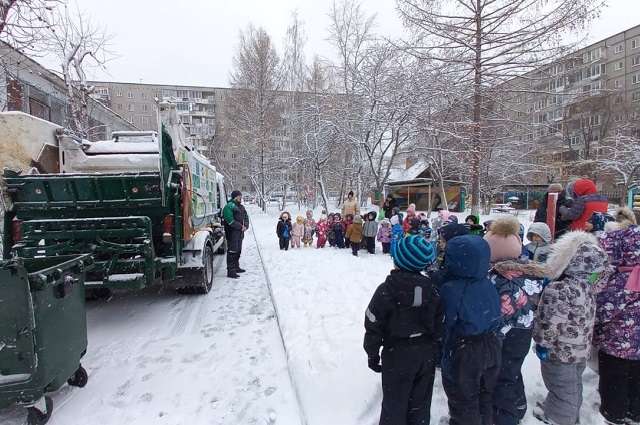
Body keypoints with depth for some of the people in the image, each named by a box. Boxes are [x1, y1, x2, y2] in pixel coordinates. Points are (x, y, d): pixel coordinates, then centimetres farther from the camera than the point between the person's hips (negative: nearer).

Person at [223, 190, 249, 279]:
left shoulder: (241, 207, 17)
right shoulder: (229, 206, -12)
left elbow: (246, 217, 17)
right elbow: (230, 220, -21)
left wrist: (245, 226, -3)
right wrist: (241, 227, -17)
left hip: (240, 233, 9)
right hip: (232, 233, -9)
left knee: (238, 251, 18)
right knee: (232, 252, -7)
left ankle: (236, 267, 32)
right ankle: (230, 271, -3)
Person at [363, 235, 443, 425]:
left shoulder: (386, 290, -18)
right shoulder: (431, 288, -4)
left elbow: (374, 326, -13)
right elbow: (439, 324, 4)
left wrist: (372, 353, -1)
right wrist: (433, 349, 15)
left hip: (398, 354, -4)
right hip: (426, 353, 5)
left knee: (394, 405, 11)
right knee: (420, 405, 20)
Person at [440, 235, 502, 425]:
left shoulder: (451, 289, -25)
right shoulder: (488, 284, -8)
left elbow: (447, 325, -19)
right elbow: (495, 318, 3)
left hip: (463, 353, -6)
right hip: (491, 347, 6)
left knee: (464, 402, 15)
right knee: (485, 395, 27)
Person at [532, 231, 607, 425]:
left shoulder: (558, 290, -29)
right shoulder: (587, 285, -5)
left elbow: (548, 323, -24)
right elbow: (582, 318, 7)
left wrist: (541, 343, -11)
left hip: (560, 351, -7)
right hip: (580, 349, 7)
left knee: (561, 387, 12)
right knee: (573, 385, 24)